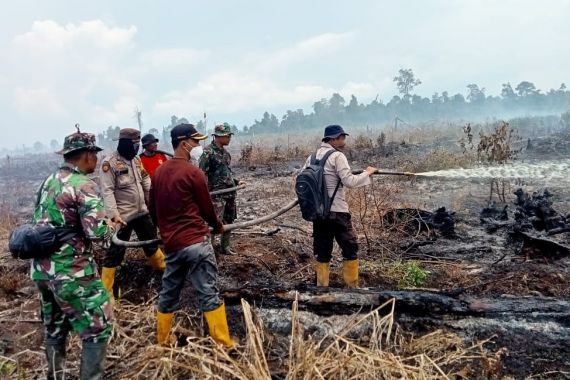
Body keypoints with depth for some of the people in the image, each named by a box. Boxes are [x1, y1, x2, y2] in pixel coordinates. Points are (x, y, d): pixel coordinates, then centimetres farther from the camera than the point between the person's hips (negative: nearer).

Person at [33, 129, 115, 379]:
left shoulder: (48, 181, 10)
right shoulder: (84, 185, -16)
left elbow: (40, 221, 19)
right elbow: (96, 231, -24)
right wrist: (111, 227, -4)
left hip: (42, 270, 9)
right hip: (72, 273, -9)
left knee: (54, 329, 22)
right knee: (98, 327, 4)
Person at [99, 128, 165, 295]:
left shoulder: (136, 159, 8)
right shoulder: (110, 162, -15)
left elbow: (146, 180, 14)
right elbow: (107, 191, -19)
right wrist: (113, 214, -26)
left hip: (141, 211, 7)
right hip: (122, 215, -7)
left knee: (151, 241, 24)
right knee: (115, 251, -1)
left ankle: (161, 266, 46)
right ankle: (106, 289, 8)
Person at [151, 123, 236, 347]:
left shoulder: (159, 172, 8)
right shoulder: (193, 173, -12)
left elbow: (153, 209, 16)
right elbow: (206, 208, -3)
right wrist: (218, 226, 16)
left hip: (171, 244, 7)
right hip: (195, 241, -7)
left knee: (168, 293, 17)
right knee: (209, 293, -1)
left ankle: (161, 341, 29)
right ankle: (224, 343, 6)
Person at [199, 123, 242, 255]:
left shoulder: (225, 152, 12)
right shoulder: (208, 152, -13)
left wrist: (236, 182, 18)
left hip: (230, 192, 8)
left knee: (228, 221, 15)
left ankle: (224, 247, 27)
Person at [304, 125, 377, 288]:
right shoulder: (337, 156, -9)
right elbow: (349, 182, -15)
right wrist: (367, 173, -3)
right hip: (336, 212, -6)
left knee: (322, 253, 11)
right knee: (350, 249, 7)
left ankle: (321, 284, 13)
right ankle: (352, 285, 12)